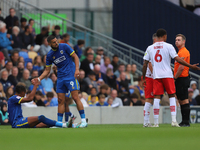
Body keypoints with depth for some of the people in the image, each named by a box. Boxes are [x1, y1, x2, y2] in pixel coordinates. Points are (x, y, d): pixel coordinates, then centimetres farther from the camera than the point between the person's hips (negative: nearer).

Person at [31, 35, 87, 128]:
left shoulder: (64, 47, -5)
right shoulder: (49, 55, 5)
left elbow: (75, 57, -1)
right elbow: (47, 70, 11)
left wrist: (77, 69, -14)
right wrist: (39, 79, -3)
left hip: (71, 76, -4)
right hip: (60, 78, 4)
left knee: (75, 97, -12)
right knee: (61, 101, 2)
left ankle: (83, 120, -9)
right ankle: (59, 122, 5)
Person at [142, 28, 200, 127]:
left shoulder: (150, 48, 8)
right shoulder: (168, 46, -1)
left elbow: (145, 64, 7)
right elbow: (177, 59, -9)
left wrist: (143, 78, 15)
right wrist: (191, 66, -5)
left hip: (156, 76, 2)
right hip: (167, 75, -2)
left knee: (157, 97, 3)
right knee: (172, 96, 6)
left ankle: (156, 122, 0)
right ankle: (174, 120, -6)